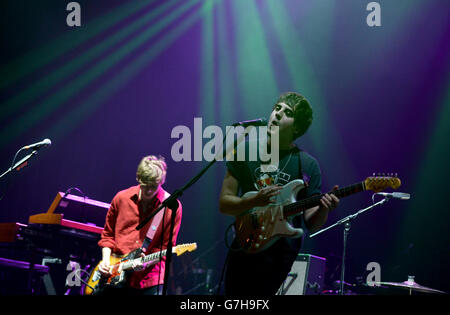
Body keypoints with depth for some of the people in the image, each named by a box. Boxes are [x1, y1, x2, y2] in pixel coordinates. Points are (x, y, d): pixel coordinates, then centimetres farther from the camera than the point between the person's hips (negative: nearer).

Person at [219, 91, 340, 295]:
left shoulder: (307, 165, 2)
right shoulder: (245, 151, 5)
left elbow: (311, 224, 0)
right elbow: (224, 204, 3)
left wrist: (324, 208, -22)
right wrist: (255, 201, -15)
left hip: (280, 254, -2)